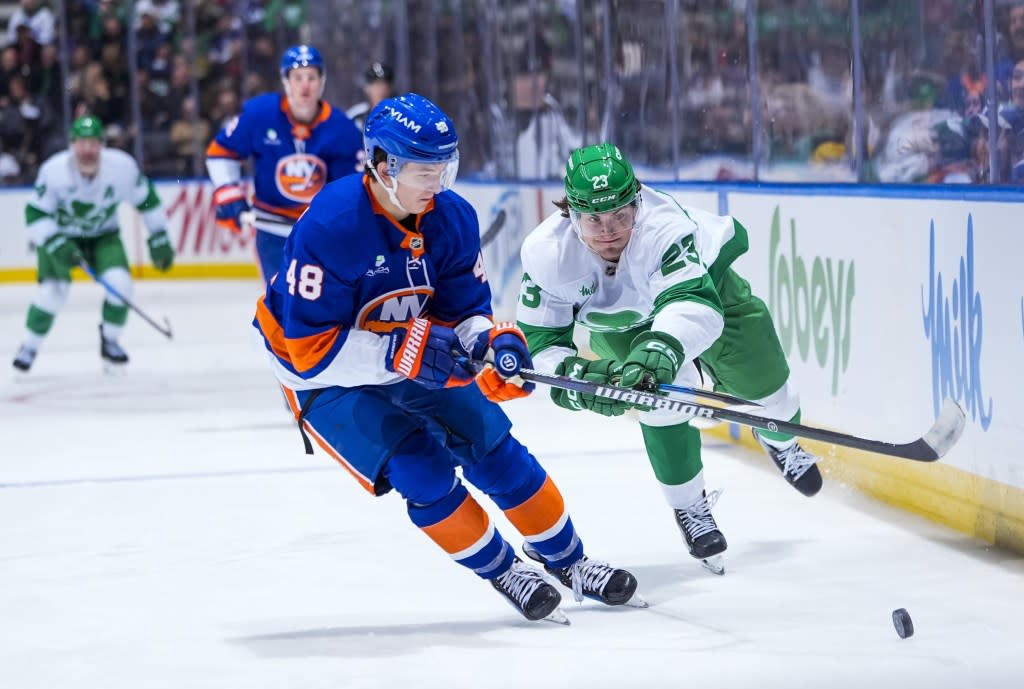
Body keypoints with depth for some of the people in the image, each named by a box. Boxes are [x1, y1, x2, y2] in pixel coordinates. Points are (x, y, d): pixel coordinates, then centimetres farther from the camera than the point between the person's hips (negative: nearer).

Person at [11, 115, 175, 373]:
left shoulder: (122, 166, -23)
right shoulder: (54, 170, -27)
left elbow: (147, 199, -6)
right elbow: (35, 214, -20)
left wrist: (159, 239, -5)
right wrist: (55, 245, -33)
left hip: (103, 235, 2)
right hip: (60, 234, -2)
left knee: (119, 283, -18)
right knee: (53, 290, -19)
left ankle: (110, 342, 7)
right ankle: (29, 347, 2)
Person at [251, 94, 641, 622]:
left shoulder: (452, 217, -11)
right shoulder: (331, 225, -31)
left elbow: (464, 310, -1)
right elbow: (310, 347, -29)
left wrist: (494, 342, -25)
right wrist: (401, 351, -36)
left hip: (419, 357, 6)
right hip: (329, 375, -6)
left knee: (493, 446, 0)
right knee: (420, 469, -19)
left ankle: (568, 562, 17)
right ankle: (502, 573, 1)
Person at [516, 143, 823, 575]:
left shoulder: (664, 227, -47)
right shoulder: (547, 252, -36)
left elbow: (695, 303, -61)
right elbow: (540, 339, -27)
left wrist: (662, 347, -80)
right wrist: (576, 376, -46)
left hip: (701, 277, -1)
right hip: (619, 322, 1)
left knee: (759, 376, 8)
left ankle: (780, 440, 47)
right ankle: (689, 507, 5)